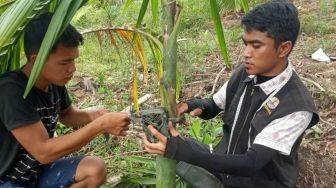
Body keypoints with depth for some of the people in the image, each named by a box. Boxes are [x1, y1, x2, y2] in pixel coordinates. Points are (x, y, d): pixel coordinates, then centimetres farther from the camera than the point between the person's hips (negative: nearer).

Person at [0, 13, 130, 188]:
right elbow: (43, 151, -30)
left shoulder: (55, 81, -6)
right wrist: (101, 125, -29)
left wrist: (94, 116, -9)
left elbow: (67, 115, 13)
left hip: (37, 172, 7)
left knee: (95, 169, -11)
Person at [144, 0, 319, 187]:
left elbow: (251, 164, -31)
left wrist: (183, 151, -39)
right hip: (224, 161, 6)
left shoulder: (297, 107, -27)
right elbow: (213, 107, 6)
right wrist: (196, 105, -19)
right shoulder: (245, 73, -8)